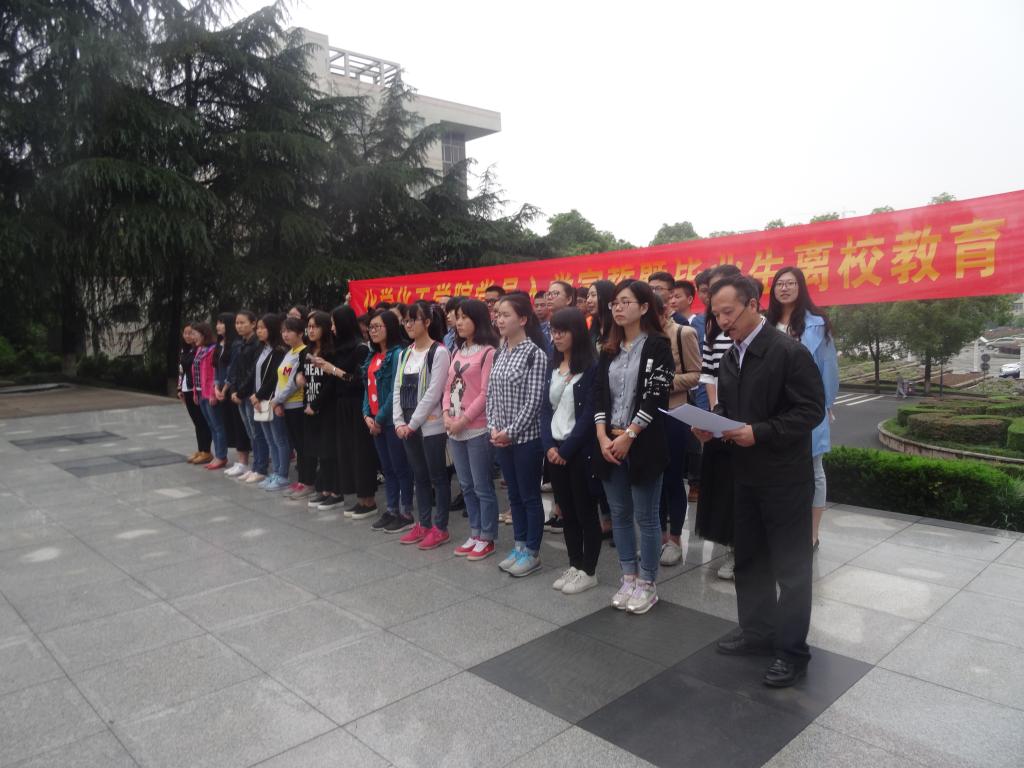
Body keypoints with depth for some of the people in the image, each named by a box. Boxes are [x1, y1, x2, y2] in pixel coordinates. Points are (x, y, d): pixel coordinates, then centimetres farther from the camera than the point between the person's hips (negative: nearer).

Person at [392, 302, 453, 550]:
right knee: (419, 476, 14)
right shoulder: (405, 354, 13)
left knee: (437, 476, 2)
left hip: (431, 425, -7)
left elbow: (433, 393, -15)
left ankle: (440, 528, 11)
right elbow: (398, 389, 11)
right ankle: (424, 524, 24)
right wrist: (399, 422, -1)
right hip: (407, 426, 7)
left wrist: (412, 424, -13)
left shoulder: (439, 352, -10)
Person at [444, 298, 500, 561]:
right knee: (466, 486, 15)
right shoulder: (457, 351, 14)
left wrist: (463, 420, -14)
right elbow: (449, 386, 13)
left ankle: (487, 538, 14)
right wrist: (447, 414, -2)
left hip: (478, 429, -8)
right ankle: (475, 534, 27)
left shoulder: (488, 352, -10)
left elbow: (485, 393, -14)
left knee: (482, 487, 1)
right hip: (454, 429, 8)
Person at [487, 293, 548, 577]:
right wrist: (493, 428, -1)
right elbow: (491, 393, 10)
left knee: (530, 496, 4)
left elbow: (534, 401, -16)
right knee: (514, 495, 16)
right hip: (501, 438, 7)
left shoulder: (535, 354, -12)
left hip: (526, 436, -7)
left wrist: (511, 432, -14)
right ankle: (519, 546, 28)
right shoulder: (500, 353, 8)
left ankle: (532, 553, 16)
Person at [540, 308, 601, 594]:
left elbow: (589, 414, -14)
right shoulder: (552, 366, 11)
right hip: (555, 450, 6)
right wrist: (549, 445, -4)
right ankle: (574, 565, 25)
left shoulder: (591, 367, -9)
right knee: (566, 512, 13)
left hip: (580, 451, -6)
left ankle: (588, 571, 15)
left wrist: (566, 449, -14)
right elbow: (545, 408, 8)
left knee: (586, 512, 4)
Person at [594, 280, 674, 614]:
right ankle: (628, 578, 26)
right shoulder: (609, 350, 12)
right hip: (609, 442, 6)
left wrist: (628, 437, -15)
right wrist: (603, 438, -6)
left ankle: (647, 584, 17)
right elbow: (599, 394, 7)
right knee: (619, 514, 12)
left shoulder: (658, 346, -6)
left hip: (643, 444, -6)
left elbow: (655, 398, -13)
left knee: (645, 516, 3)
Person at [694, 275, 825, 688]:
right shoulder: (729, 359, 9)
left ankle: (792, 649, 19)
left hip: (785, 477, -7)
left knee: (791, 566, 5)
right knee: (749, 560, 18)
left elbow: (811, 410, -18)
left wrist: (759, 433, -26)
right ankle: (757, 630, 35)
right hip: (745, 475, 8)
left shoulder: (789, 351, -15)